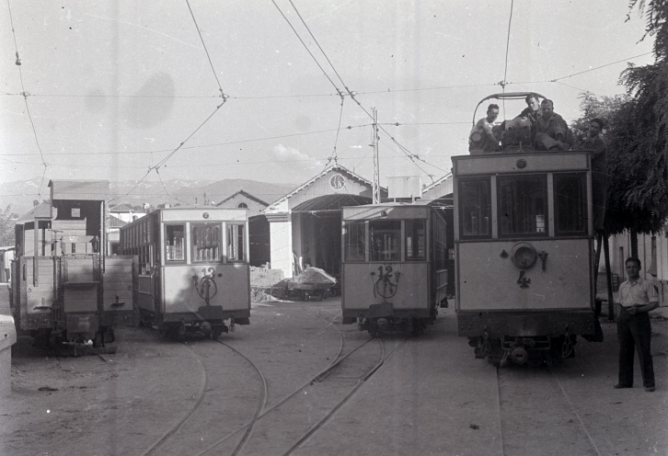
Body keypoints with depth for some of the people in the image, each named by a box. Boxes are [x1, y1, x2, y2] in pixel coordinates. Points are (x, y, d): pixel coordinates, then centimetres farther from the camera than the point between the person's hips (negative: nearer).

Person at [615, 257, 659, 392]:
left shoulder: (647, 285, 0)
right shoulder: (622, 286, 15)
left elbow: (655, 303, -5)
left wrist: (638, 309, -17)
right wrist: (620, 321, 11)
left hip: (640, 317, -5)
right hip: (624, 318, 5)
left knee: (643, 350, -7)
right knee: (625, 350, 6)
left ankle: (648, 383, -4)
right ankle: (625, 381, 14)